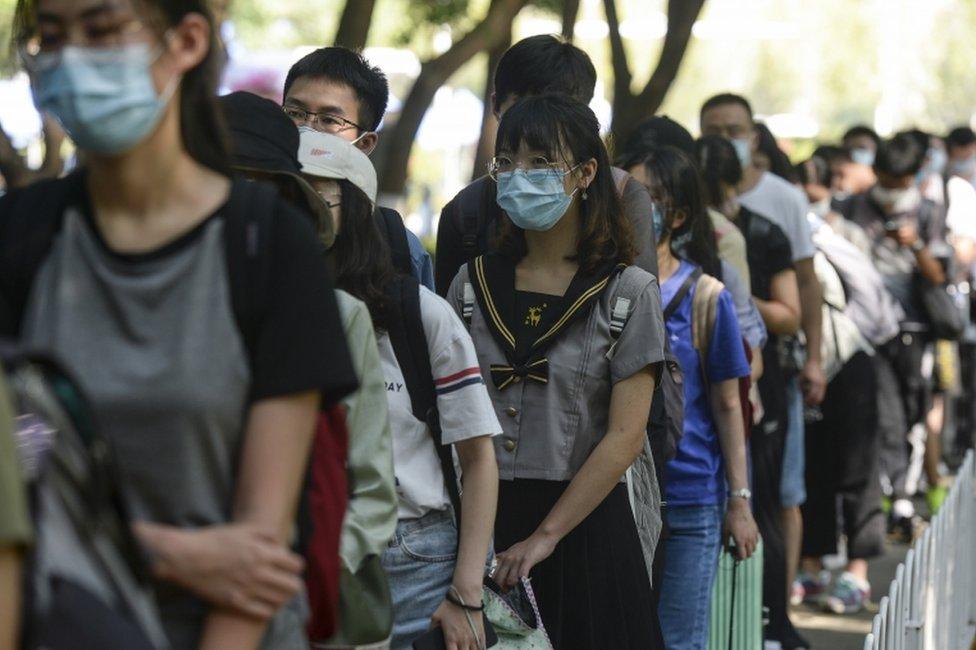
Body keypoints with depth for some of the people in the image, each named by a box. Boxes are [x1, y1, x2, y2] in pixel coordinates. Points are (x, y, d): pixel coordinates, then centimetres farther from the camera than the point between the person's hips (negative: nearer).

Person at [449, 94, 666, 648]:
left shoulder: (628, 291, -2)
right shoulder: (473, 283, 9)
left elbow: (625, 436, -8)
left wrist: (545, 536, -13)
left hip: (586, 526, -2)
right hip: (483, 519, 3)